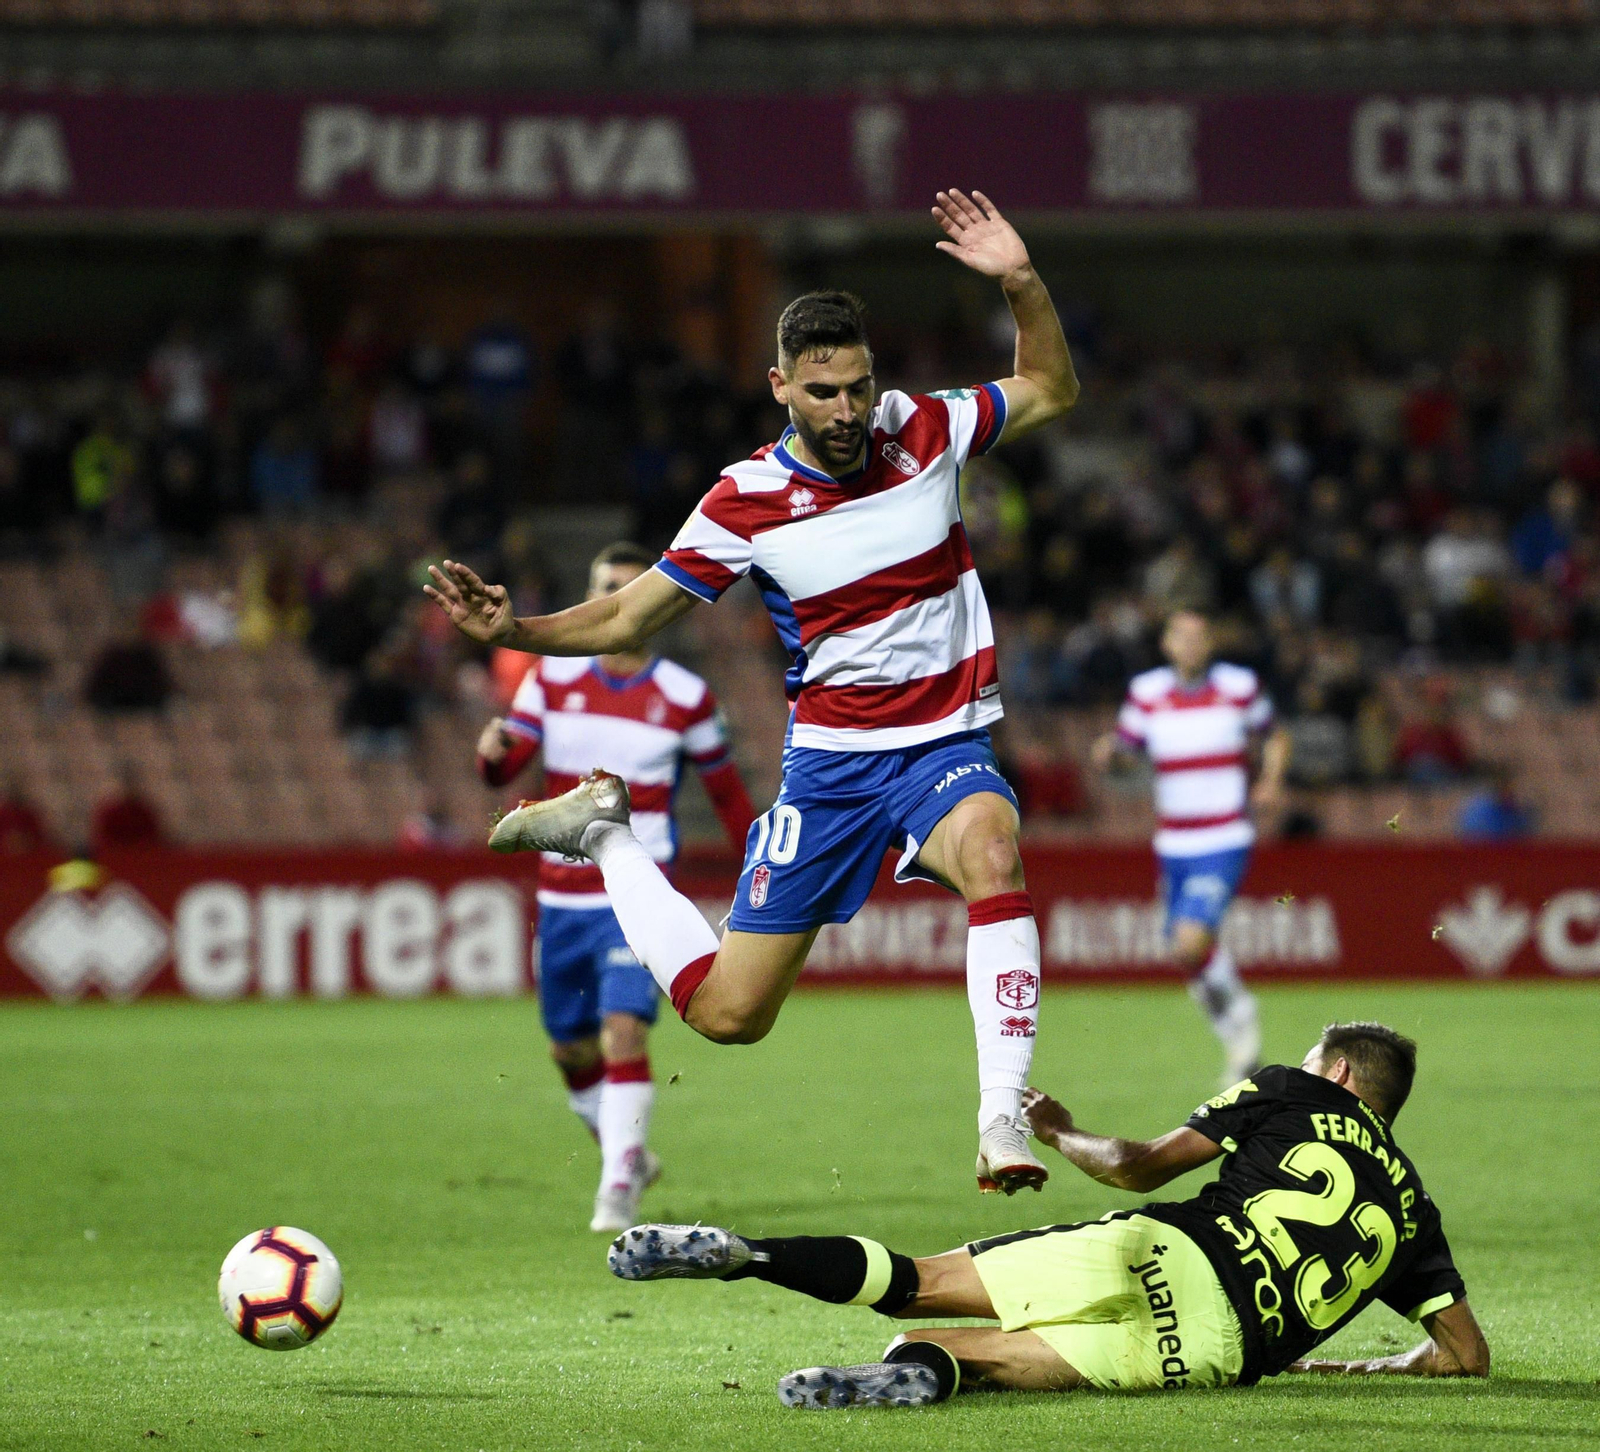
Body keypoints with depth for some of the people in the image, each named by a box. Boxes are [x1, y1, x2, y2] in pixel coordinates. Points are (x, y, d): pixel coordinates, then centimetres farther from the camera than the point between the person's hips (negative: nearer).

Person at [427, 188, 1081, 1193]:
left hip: (948, 745, 0)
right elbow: (629, 619, 1)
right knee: (727, 1013, -1)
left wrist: (1021, 284, -6)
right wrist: (515, 631, -16)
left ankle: (1004, 1119, -36)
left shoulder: (922, 432, -3)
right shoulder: (746, 503, -8)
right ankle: (603, 833, 29)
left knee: (992, 853, -38)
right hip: (831, 759, 0)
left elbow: (1053, 390, 12)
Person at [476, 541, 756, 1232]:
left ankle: (619, 1186, -15)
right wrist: (492, 751, -27)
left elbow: (726, 790, 9)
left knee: (623, 1029, -21)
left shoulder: (685, 697, -2)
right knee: (571, 1048, 11)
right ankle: (626, 1154, 36)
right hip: (562, 892, 3)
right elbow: (505, 767, -3)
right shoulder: (553, 676, 3)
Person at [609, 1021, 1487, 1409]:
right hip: (1220, 1346, 1)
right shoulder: (1411, 1214, 23)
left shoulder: (1290, 1096, 19)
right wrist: (1331, 1367, 31)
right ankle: (927, 1366, -40)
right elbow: (1467, 1353, 20)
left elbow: (1144, 1165, 16)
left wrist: (1058, 1134, 34)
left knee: (918, 1282, 5)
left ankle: (738, 1252, -17)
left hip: (1154, 1253, -1)